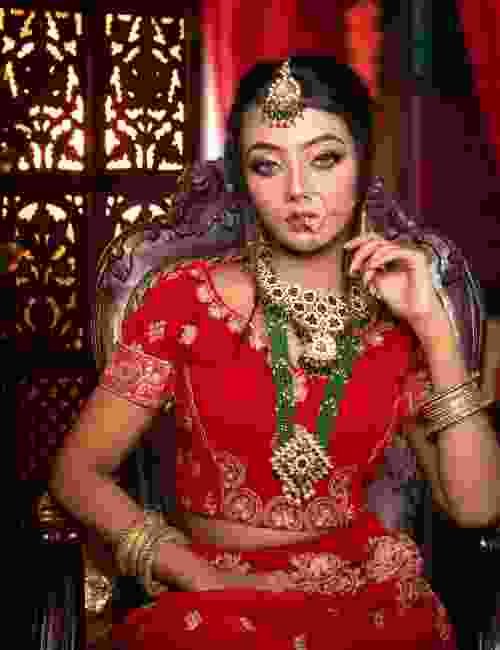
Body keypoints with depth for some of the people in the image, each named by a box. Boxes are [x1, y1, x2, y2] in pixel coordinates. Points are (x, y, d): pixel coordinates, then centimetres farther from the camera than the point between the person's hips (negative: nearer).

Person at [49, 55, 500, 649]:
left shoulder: (399, 315, 0)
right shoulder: (185, 298, -6)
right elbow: (77, 472, -3)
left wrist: (434, 327, -11)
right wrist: (208, 581, -12)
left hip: (366, 597, 3)